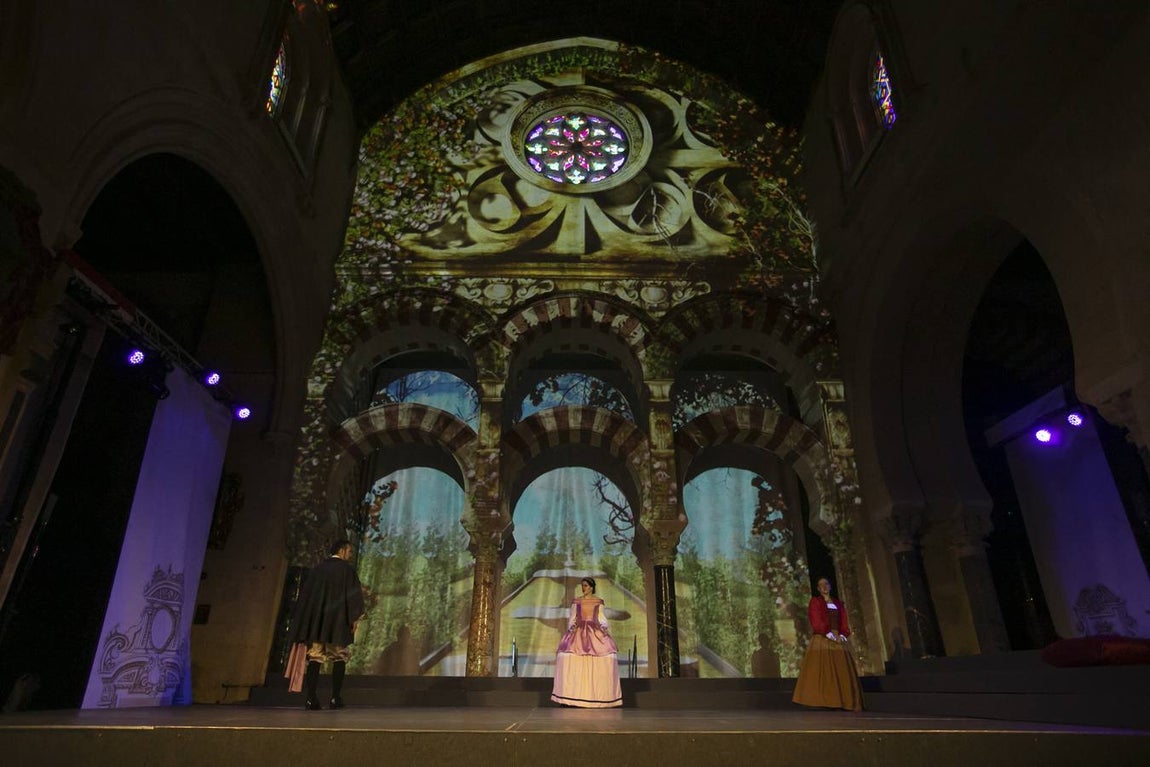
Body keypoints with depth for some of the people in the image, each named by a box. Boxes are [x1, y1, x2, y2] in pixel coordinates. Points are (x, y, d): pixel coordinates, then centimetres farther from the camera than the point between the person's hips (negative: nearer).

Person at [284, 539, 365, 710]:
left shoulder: (317, 569, 14)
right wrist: (354, 619, -4)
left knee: (314, 658, 5)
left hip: (315, 620, 4)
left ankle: (311, 699, -4)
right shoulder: (346, 569, -2)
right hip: (338, 621, -4)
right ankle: (335, 698, 2)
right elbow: (354, 594, -9)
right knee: (340, 658, 7)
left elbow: (305, 595, 15)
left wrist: (303, 623, 19)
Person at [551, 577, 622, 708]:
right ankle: (573, 695, -12)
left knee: (605, 656, -16)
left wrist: (603, 627, -11)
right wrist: (571, 626, -10)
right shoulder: (576, 601, 11)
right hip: (579, 632, 0)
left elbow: (601, 618, 8)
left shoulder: (598, 602, 10)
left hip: (596, 632, 0)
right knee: (570, 656, -19)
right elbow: (572, 618, 9)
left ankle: (599, 695, -6)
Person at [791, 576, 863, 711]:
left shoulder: (838, 602, 19)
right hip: (822, 640, -5)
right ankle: (825, 701, -13)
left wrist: (842, 636, -7)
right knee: (823, 669, -11)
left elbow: (844, 622, 11)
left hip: (839, 640, 5)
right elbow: (816, 621, -7)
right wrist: (830, 635, -16)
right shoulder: (815, 601, 4)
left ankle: (844, 702, 2)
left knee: (842, 671, 0)